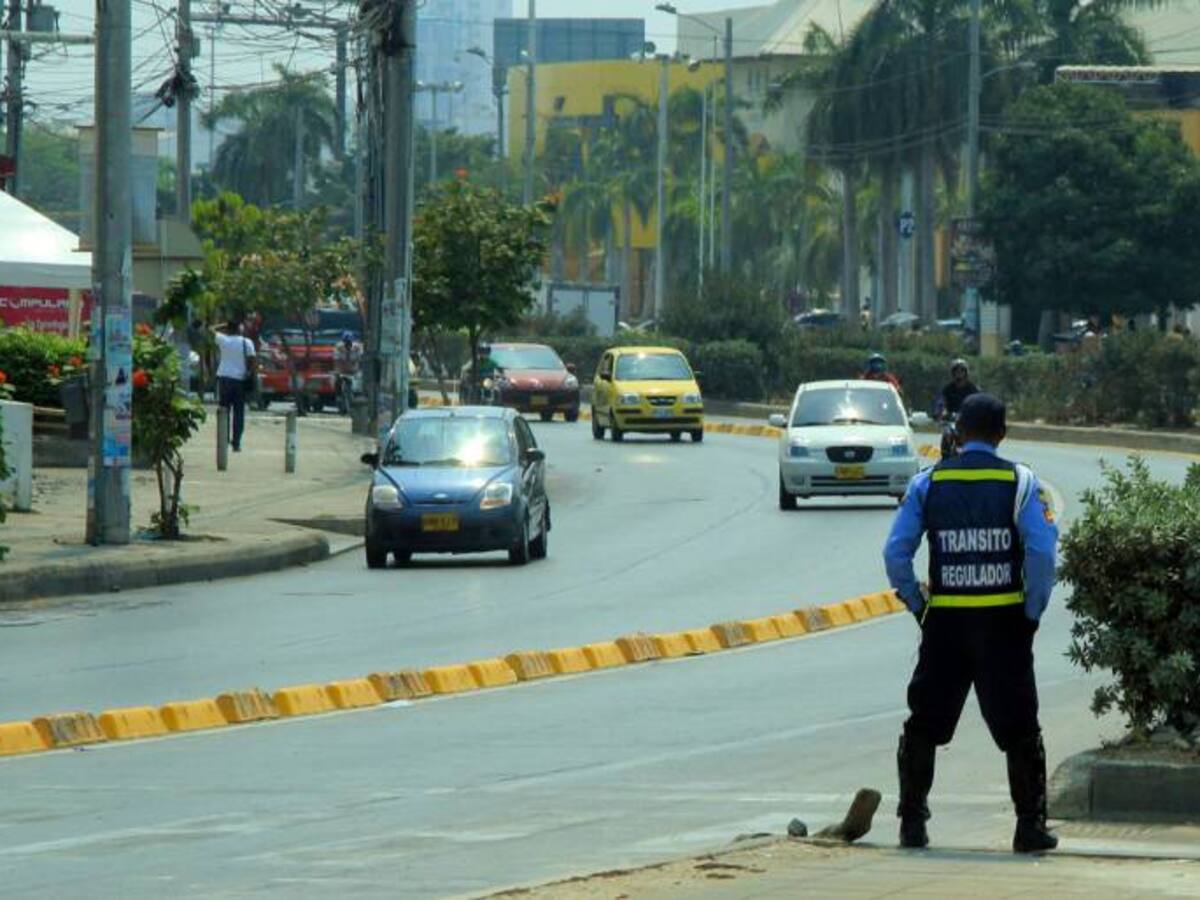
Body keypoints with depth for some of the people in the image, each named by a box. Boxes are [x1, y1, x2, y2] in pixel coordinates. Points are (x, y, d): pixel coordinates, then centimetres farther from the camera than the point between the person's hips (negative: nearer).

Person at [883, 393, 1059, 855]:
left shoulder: (928, 483, 2)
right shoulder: (1020, 482, -4)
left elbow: (896, 552, -2)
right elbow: (1042, 551, -13)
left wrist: (916, 606, 8)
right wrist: (1033, 611, -1)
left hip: (944, 624, 1)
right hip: (1004, 623, -1)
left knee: (924, 725, 12)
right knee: (1019, 727, 6)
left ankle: (912, 822, 12)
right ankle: (1030, 826, 4)